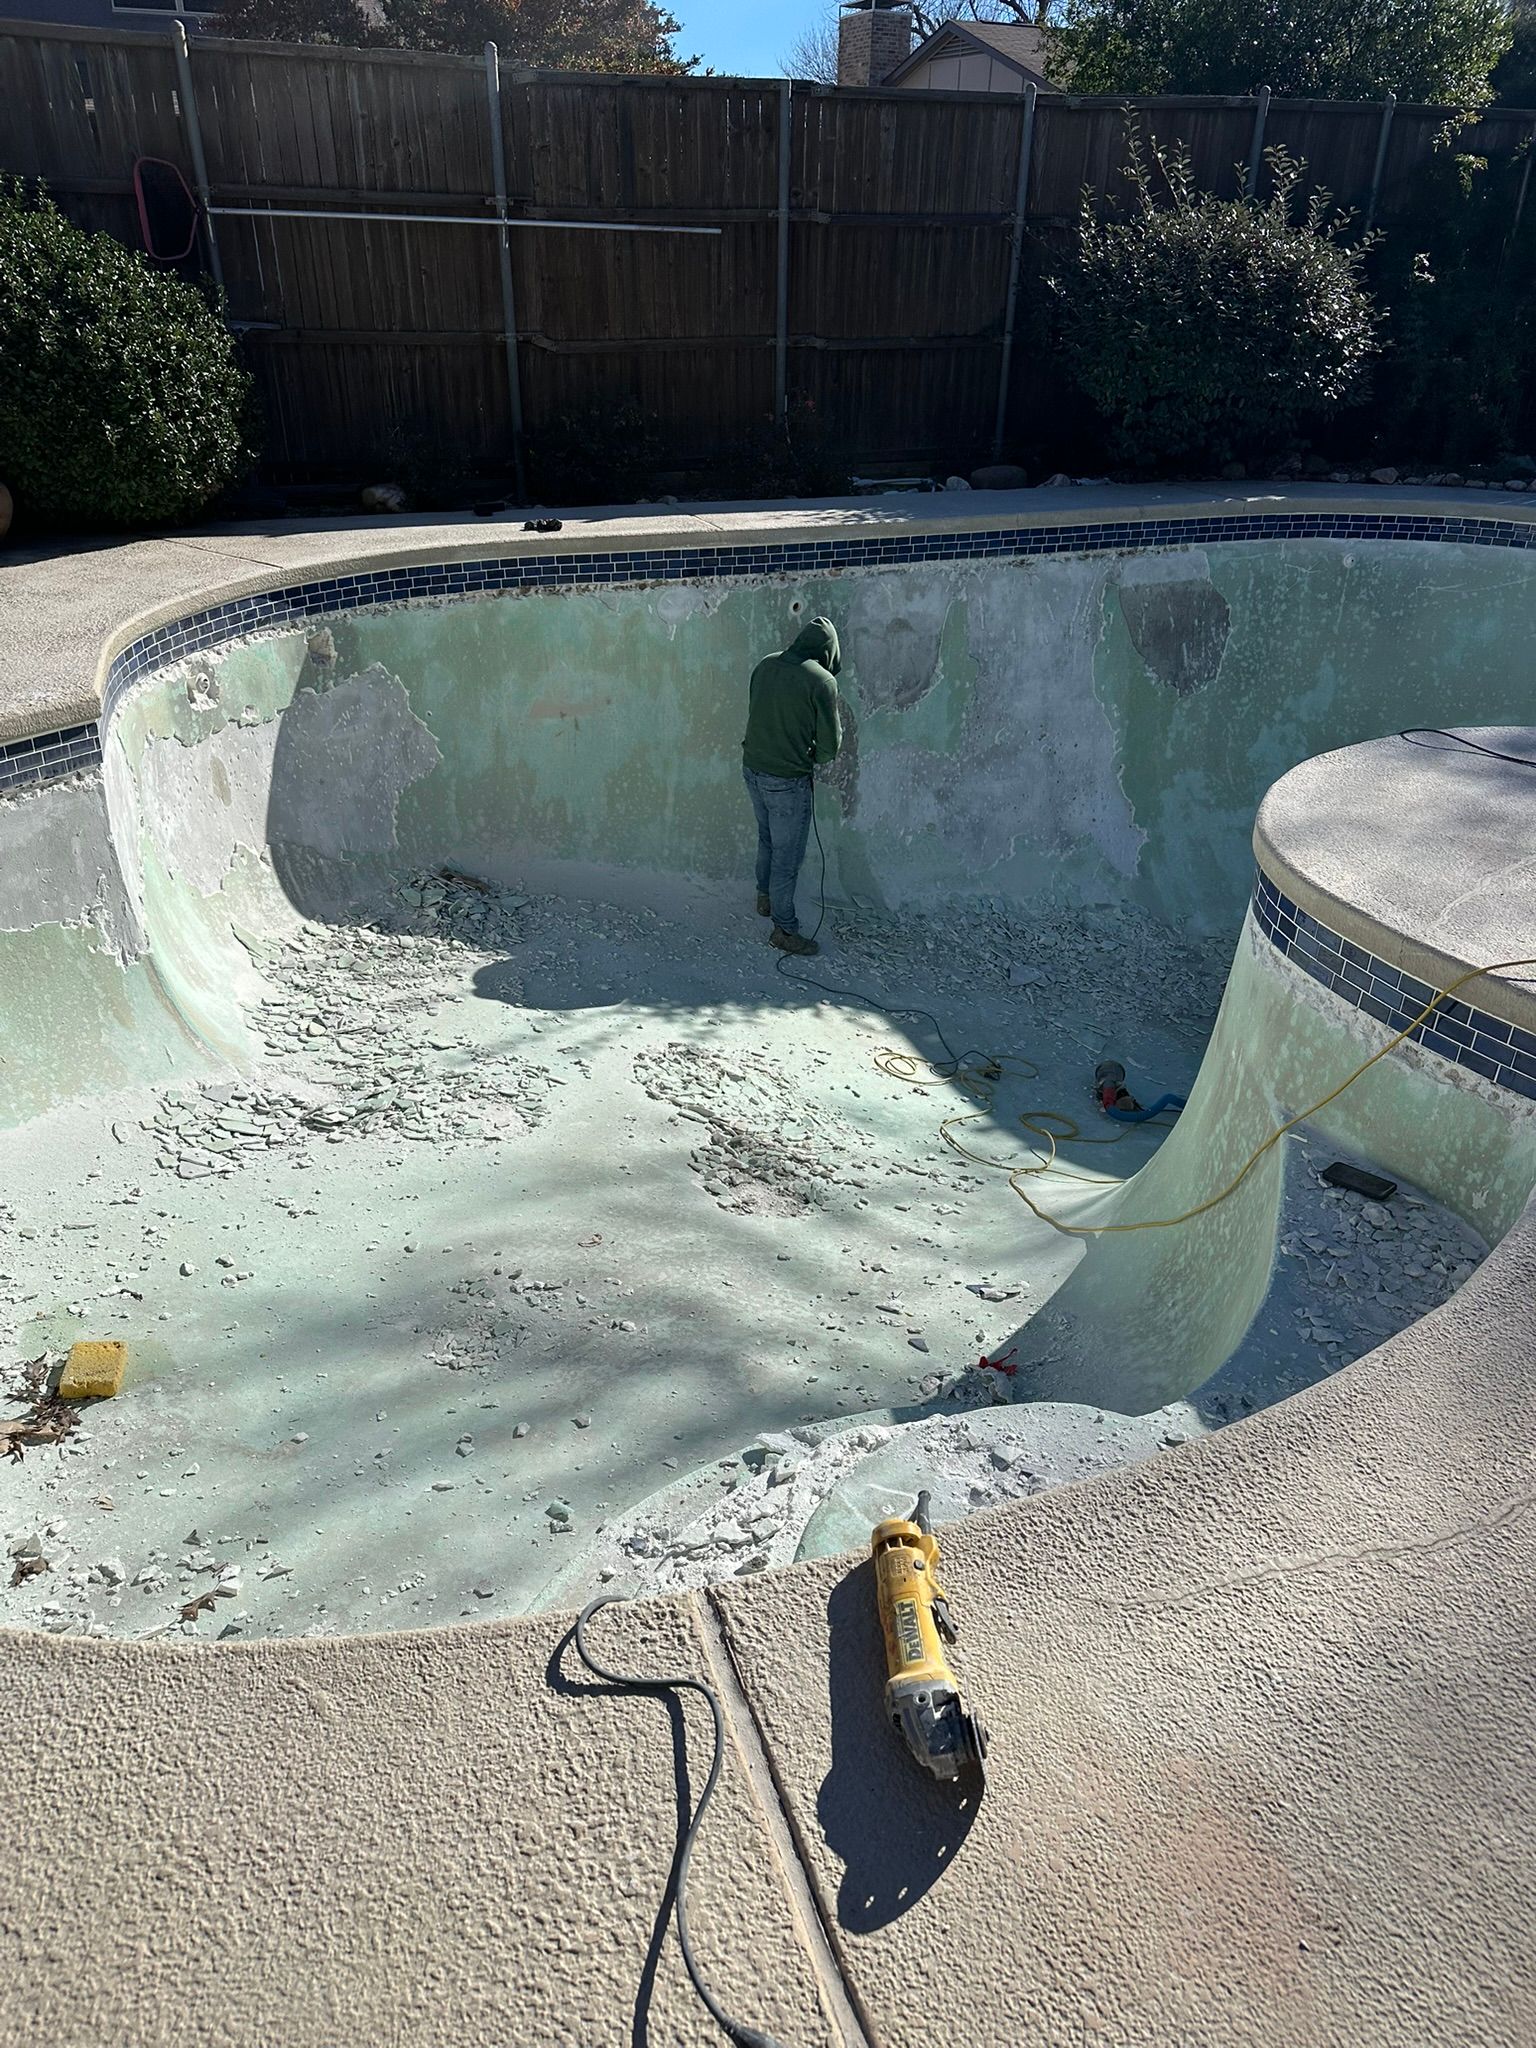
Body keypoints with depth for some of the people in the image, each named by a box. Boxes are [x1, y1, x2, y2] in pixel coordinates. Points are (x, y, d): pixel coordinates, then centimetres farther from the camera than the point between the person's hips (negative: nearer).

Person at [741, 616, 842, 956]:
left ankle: (765, 898, 46)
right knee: (787, 855, 6)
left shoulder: (765, 666, 0)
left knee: (768, 839, 28)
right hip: (787, 781, -7)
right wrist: (816, 757, 8)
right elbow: (830, 745, -13)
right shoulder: (822, 681, -18)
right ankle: (784, 930, 17)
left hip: (752, 768, 7)